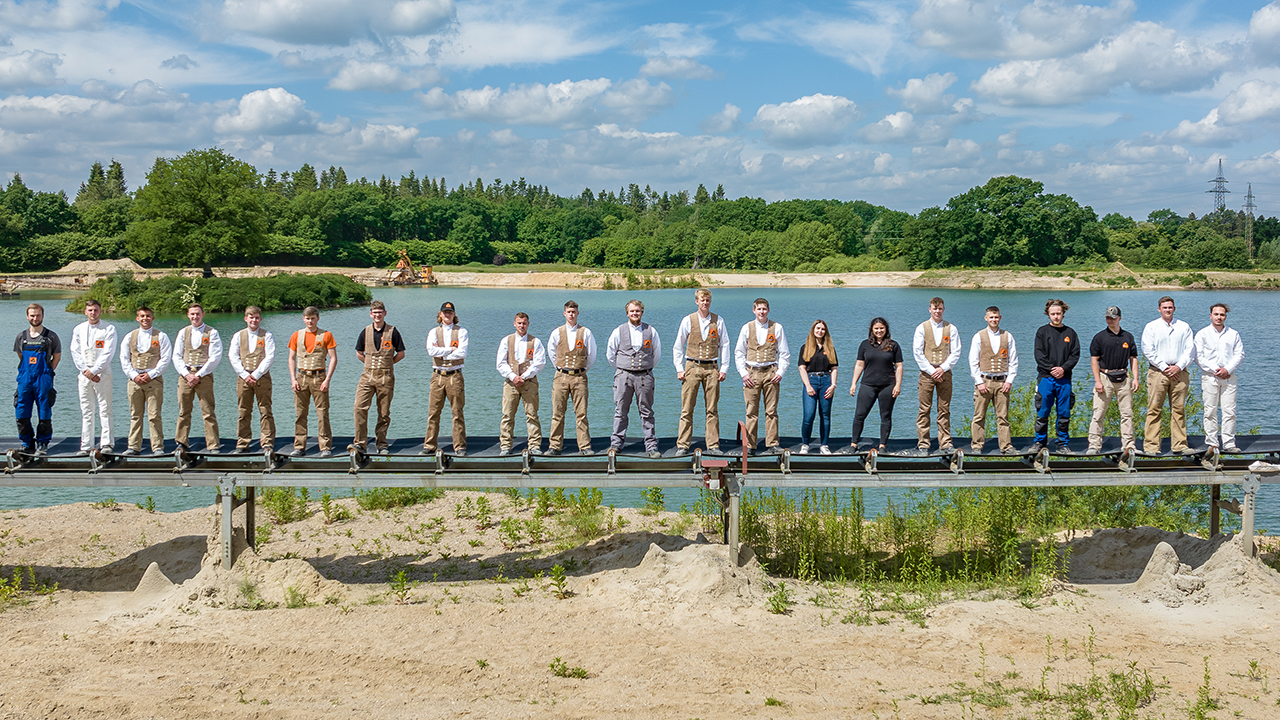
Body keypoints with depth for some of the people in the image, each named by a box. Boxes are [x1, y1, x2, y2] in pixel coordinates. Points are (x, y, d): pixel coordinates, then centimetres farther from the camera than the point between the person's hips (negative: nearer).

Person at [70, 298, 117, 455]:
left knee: (105, 409, -5)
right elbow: (75, 352, 7)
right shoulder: (78, 329, 12)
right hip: (84, 375, 3)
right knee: (86, 411, 2)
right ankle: (86, 446, 3)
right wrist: (85, 371, -6)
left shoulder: (109, 329, 1)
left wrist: (94, 371, -12)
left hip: (102, 373, -3)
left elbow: (108, 353, -6)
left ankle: (106, 444, -3)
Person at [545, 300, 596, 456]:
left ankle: (584, 447, 2)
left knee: (581, 413, -3)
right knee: (558, 414, 1)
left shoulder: (586, 333, 4)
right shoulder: (557, 333, 7)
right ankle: (554, 446, 7)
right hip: (561, 377, 1)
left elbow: (591, 356, 13)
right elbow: (551, 353, 19)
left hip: (579, 377, -1)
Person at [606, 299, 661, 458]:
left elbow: (657, 354, 17)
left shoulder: (651, 331, 5)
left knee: (647, 412, 2)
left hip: (645, 377, 0)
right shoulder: (618, 331, 4)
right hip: (623, 376, 0)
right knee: (621, 412, 2)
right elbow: (610, 354, 13)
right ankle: (616, 443, 10)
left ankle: (651, 446, 4)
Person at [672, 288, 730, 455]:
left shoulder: (718, 321, 6)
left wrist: (723, 369, 3)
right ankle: (683, 446, 3)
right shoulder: (688, 321, 4)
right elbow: (678, 346, 8)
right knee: (687, 409, -1)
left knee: (712, 410, 2)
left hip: (712, 368, 1)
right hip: (692, 366, -1)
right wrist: (679, 369, 1)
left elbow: (724, 345, 9)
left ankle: (713, 445, 8)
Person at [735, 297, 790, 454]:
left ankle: (772, 444, 6)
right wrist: (743, 373, -1)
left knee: (771, 411, 1)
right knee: (751, 412, 0)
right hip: (752, 372, 0)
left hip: (771, 373, 0)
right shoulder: (747, 328, 7)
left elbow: (784, 353, 9)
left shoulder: (777, 328, 6)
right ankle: (750, 446, 4)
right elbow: (739, 353, 9)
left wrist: (780, 372, -2)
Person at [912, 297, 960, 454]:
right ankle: (923, 444, 2)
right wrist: (931, 371, -8)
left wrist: (943, 368, -9)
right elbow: (917, 353, -1)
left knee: (944, 410, 2)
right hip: (926, 373, -1)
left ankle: (945, 444, 6)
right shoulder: (922, 328, 4)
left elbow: (955, 353, 4)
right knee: (924, 410, -2)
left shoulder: (951, 329, 7)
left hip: (945, 373, 1)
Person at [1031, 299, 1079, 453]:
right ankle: (1040, 441, 12)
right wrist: (1051, 369, -14)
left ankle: (1062, 443, 12)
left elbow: (1075, 355, 5)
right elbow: (1039, 354, -3)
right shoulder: (1042, 332, 5)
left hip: (1064, 378, 2)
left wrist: (1063, 368, -11)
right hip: (1046, 377, -2)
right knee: (1042, 412, 1)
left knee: (1064, 413, 3)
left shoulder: (1070, 333, 11)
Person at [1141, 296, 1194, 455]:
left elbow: (1190, 349, 7)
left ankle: (1179, 444, 7)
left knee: (1179, 409, 3)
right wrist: (1165, 368, -8)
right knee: (1154, 409, -5)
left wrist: (1179, 367, -7)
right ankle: (1151, 446, -4)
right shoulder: (1151, 327, 6)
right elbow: (1148, 351, -2)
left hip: (1179, 372, 2)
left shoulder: (1184, 327, 13)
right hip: (1158, 372, -2)